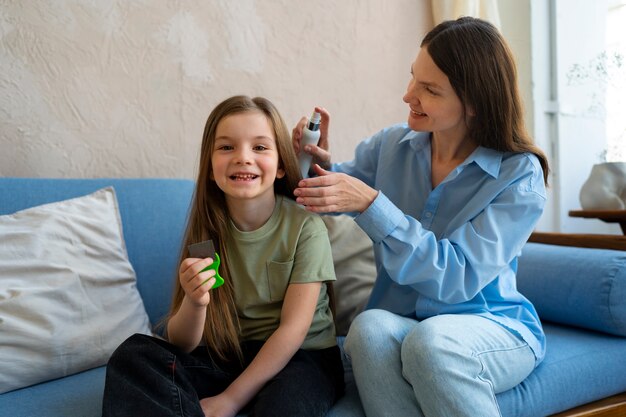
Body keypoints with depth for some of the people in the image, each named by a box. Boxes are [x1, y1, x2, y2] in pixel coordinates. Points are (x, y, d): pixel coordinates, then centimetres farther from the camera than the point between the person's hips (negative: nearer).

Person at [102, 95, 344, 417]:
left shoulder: (305, 227, -13)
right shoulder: (207, 230, -4)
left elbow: (293, 329, -13)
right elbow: (182, 345, -5)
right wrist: (194, 303, -27)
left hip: (303, 356, -3)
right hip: (228, 355, 4)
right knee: (133, 355, -16)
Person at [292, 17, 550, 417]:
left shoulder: (520, 176, -11)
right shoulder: (391, 145, -2)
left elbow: (457, 277, -21)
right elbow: (325, 197, 14)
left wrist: (370, 204, -28)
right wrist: (323, 166, -11)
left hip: (494, 326, -2)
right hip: (400, 319, 2)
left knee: (430, 340, -35)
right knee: (369, 328, -32)